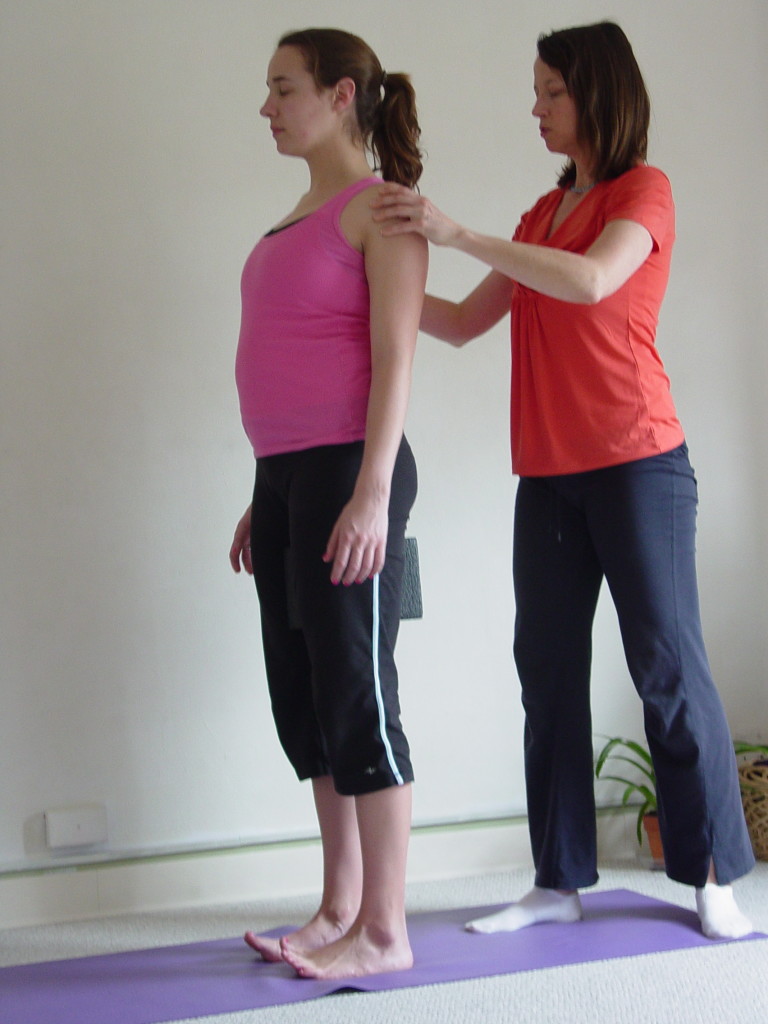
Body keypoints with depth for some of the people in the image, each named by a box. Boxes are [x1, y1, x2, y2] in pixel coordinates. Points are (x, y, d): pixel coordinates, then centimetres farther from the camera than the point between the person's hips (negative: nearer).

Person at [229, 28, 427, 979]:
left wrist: (373, 494, -20)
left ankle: (383, 933, 5)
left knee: (355, 694, -5)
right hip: (284, 474, 9)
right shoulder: (298, 218, 19)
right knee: (302, 698, 11)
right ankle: (338, 910, 21)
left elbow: (394, 358, -13)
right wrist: (263, 498, 17)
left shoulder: (380, 208, -5)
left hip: (346, 471, -9)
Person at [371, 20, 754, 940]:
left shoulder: (644, 191, -2)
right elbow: (464, 323, 17)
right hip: (548, 475, 7)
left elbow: (593, 280, -23)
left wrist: (459, 234, -24)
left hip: (635, 462, -7)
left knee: (667, 666, -3)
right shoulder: (544, 213, 18)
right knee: (548, 672, 5)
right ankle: (559, 881, 12)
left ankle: (713, 877, 8)